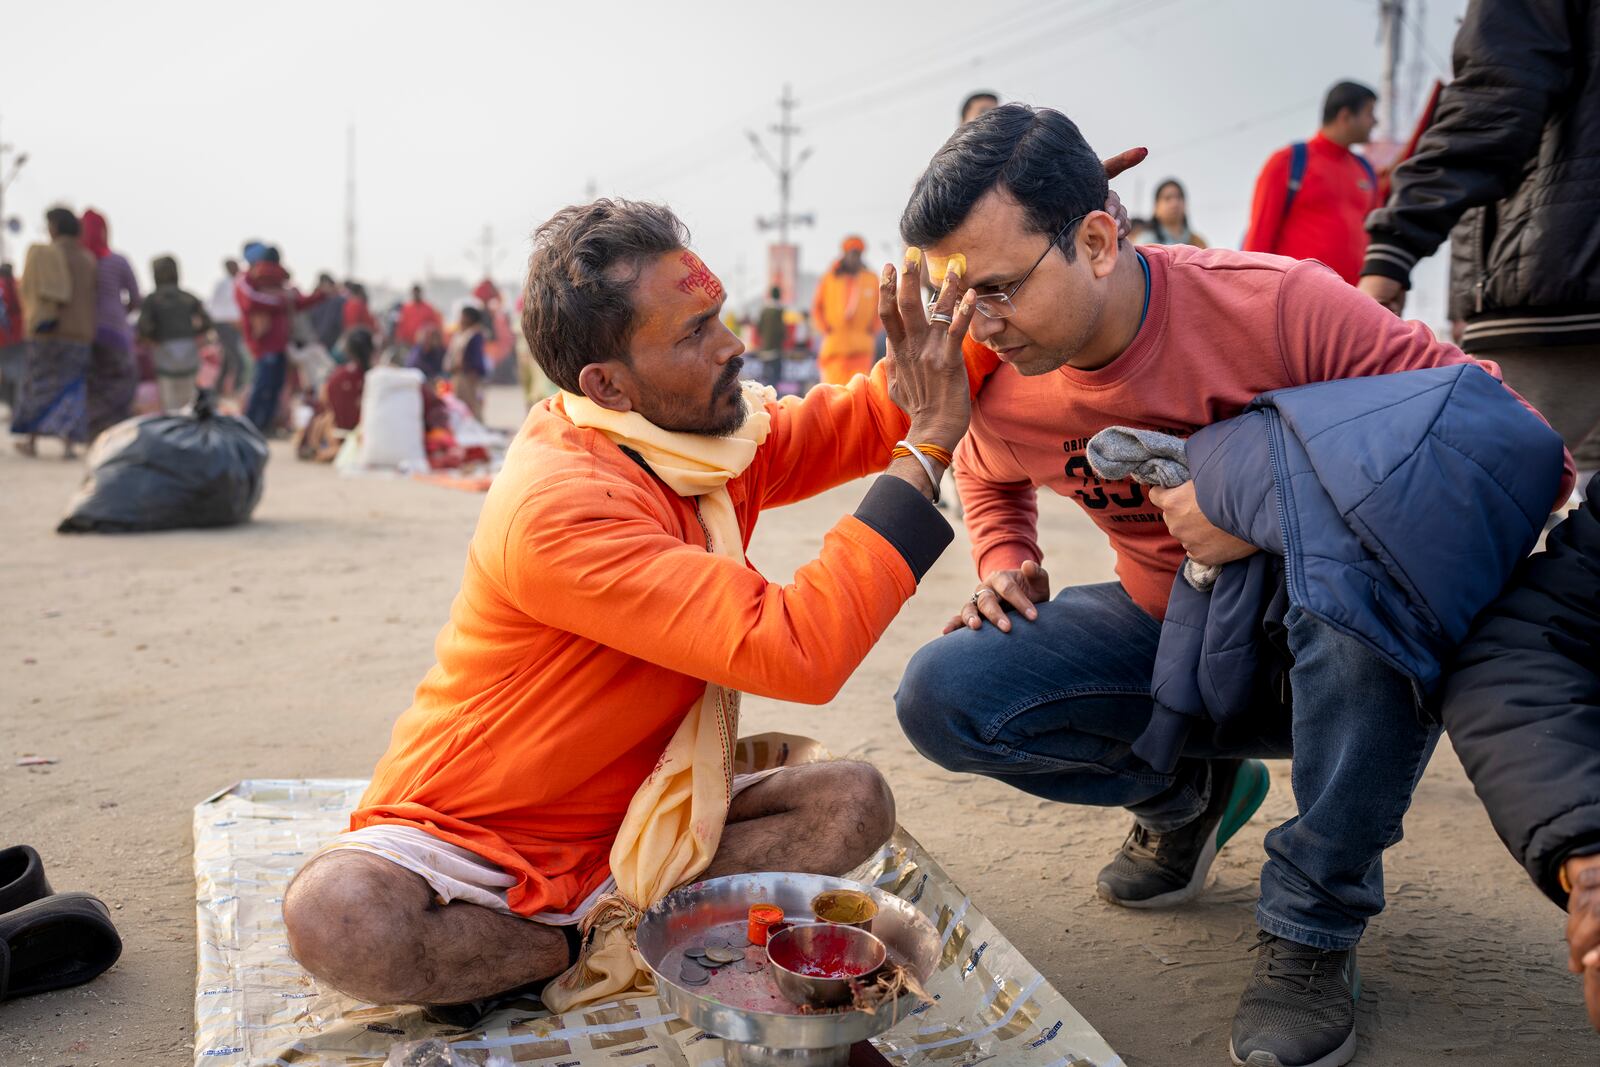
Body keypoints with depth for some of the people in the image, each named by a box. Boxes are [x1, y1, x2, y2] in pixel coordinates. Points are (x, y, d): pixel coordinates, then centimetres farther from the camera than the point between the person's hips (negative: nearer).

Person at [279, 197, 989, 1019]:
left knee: (852, 800, -12)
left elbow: (852, 422, 14)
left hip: (624, 824, 6)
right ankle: (599, 941, -14)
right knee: (337, 922, -35)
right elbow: (796, 655, -35)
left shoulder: (703, 437, -2)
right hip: (469, 837, -6)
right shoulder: (559, 505, -30)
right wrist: (925, 452, -29)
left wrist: (927, 384, -10)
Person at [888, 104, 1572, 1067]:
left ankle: (1314, 930, -20)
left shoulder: (1283, 310, -26)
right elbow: (991, 478, 17)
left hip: (1331, 637, -4)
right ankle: (1187, 793, 9)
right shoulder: (1000, 386, -10)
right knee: (941, 696, -17)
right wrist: (1006, 567, -5)